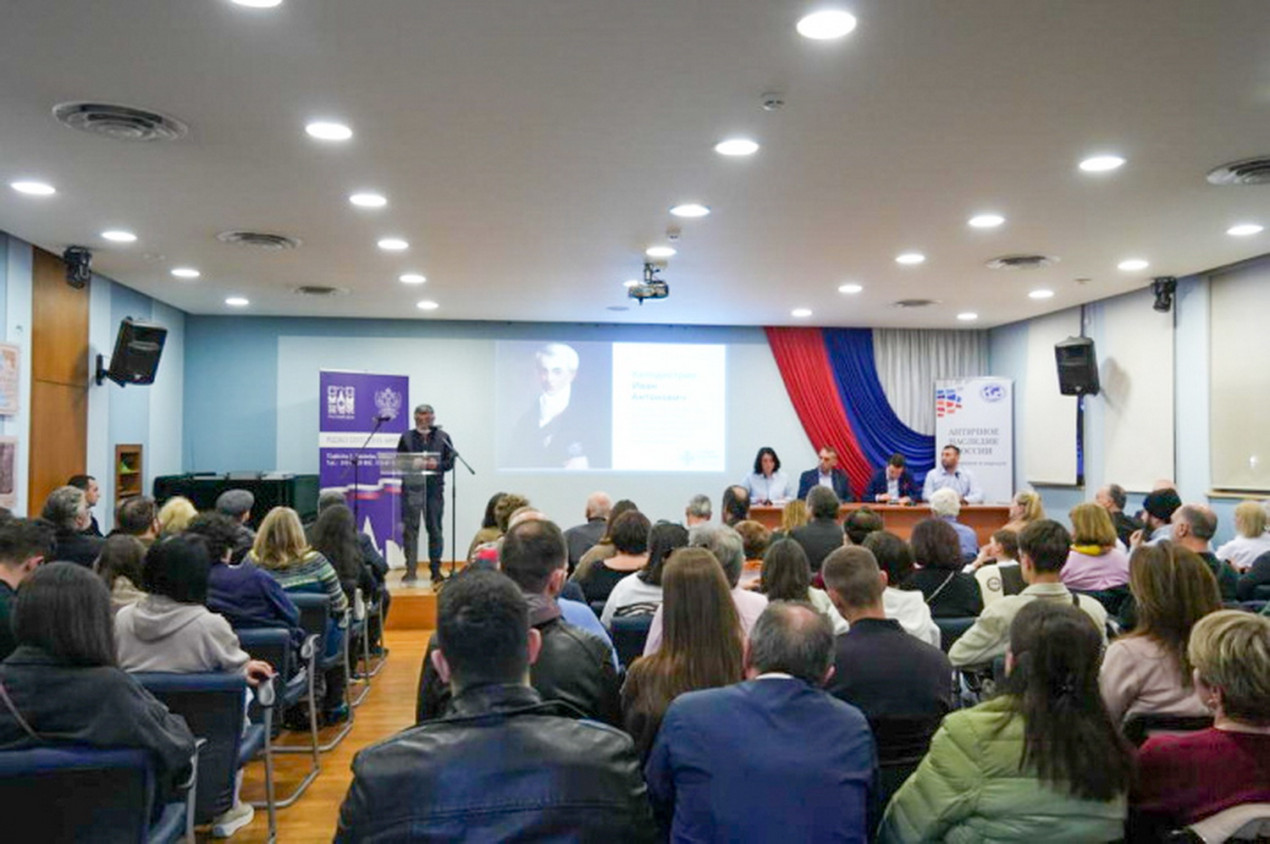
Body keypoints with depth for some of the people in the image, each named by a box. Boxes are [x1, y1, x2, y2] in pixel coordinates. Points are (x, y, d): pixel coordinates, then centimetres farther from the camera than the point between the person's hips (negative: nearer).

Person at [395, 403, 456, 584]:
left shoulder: (442, 437, 6)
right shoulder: (406, 437, 7)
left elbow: (450, 462, 5)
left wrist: (437, 465, -14)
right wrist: (412, 464, -12)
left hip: (434, 488, 0)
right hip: (411, 487, 0)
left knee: (434, 529, 6)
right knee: (410, 529, -3)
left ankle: (436, 570, 14)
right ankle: (410, 570, 3)